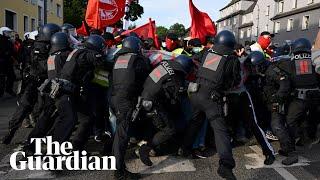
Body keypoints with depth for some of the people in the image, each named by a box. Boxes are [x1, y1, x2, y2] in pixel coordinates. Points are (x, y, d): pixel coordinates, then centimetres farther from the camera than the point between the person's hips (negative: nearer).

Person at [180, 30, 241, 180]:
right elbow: (236, 81, 10)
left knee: (195, 121, 25)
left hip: (196, 93, 5)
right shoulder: (232, 59, 1)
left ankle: (184, 148, 37)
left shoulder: (207, 53, 8)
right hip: (212, 98, -4)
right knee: (220, 129, -4)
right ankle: (225, 164, -14)